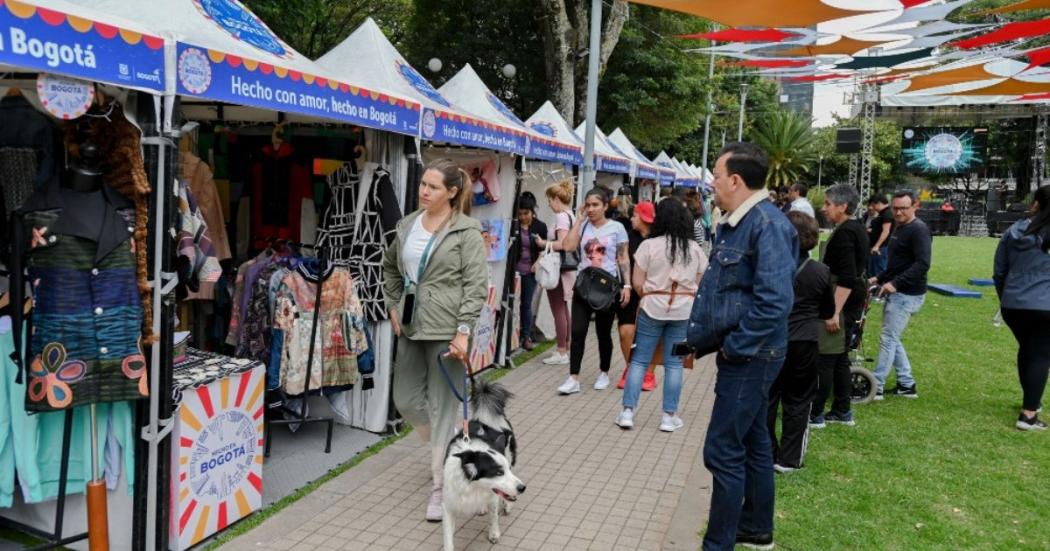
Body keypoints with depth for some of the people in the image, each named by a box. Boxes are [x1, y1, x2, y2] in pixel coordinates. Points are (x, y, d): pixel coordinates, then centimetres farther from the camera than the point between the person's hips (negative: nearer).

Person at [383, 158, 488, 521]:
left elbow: (477, 284, -13)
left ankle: (441, 487, 14)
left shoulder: (465, 230, -10)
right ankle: (447, 448, 41)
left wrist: (464, 331, -19)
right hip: (411, 328, 7)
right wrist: (394, 305, 14)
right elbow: (390, 267, 23)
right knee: (406, 400, 14)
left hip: (447, 330, -7)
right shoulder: (408, 224, 9)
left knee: (443, 408, 0)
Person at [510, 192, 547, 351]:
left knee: (527, 304, 6)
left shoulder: (540, 227, -1)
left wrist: (538, 263, -6)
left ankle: (526, 337, 14)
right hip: (515, 270, 0)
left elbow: (543, 249, 7)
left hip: (530, 271, 0)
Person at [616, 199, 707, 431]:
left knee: (639, 360, 7)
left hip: (653, 307, -2)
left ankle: (627, 411, 7)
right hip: (684, 310, 2)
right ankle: (669, 416, 12)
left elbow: (637, 283, -7)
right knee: (674, 363, 8)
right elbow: (701, 285, 5)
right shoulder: (695, 249, 3)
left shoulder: (649, 245, -7)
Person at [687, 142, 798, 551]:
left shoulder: (768, 225, -21)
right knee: (752, 441, 20)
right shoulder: (733, 222, 10)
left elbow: (774, 301, -30)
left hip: (750, 356, -10)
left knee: (723, 450, -4)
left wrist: (734, 347, -20)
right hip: (742, 353, 10)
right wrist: (700, 339, 13)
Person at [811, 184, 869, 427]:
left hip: (841, 303, -10)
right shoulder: (858, 228, 13)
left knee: (824, 359, -4)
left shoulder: (844, 233, -18)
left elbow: (847, 278, -24)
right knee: (839, 357, 16)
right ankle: (842, 411, 24)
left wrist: (834, 312, -26)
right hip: (853, 302, 10)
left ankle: (815, 414, 3)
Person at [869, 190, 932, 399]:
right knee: (893, 339, 14)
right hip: (896, 293, 10)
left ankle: (876, 386, 1)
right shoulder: (899, 228, 14)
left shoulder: (919, 230, -14)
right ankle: (907, 384, 23)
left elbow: (922, 264, -24)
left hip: (907, 295, -10)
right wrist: (880, 278, 13)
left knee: (888, 339, -6)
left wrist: (895, 283, -29)